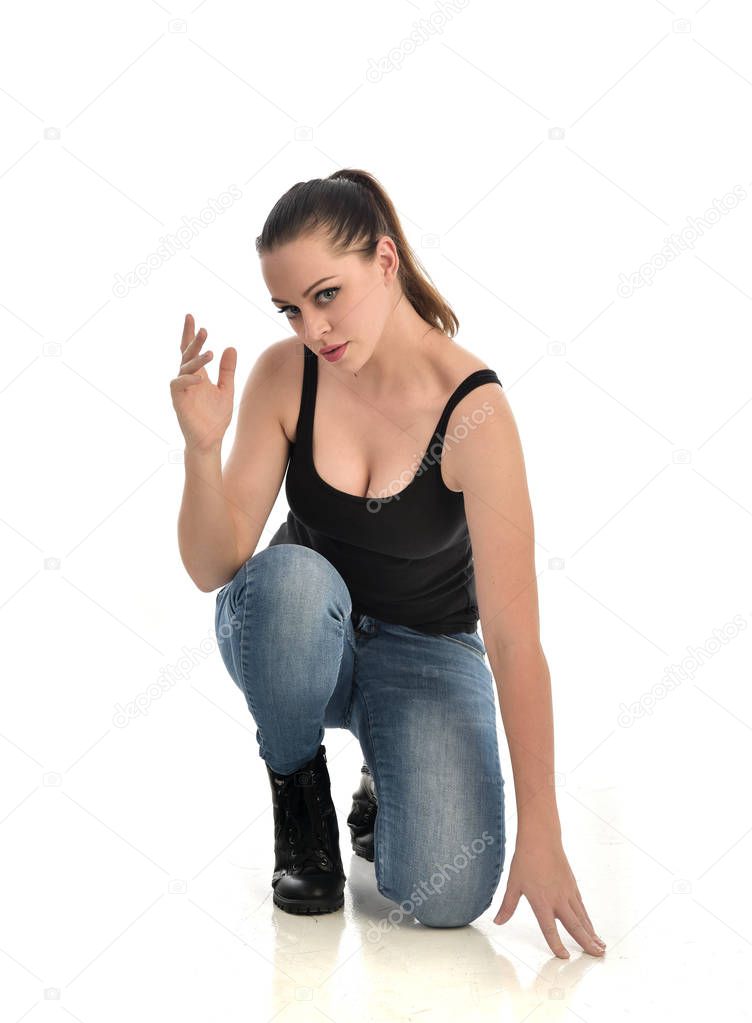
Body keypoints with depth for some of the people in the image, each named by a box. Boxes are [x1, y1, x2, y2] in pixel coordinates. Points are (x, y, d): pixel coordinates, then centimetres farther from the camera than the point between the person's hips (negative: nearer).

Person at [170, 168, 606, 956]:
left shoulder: (472, 410, -25)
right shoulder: (283, 374, -16)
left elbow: (515, 637, -28)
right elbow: (212, 569, -16)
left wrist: (540, 838, -31)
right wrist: (202, 447, -36)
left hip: (425, 651, -2)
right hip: (295, 635, 2)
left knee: (445, 894, -24)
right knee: (290, 575, -36)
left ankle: (387, 783, 12)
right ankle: (299, 792, -7)